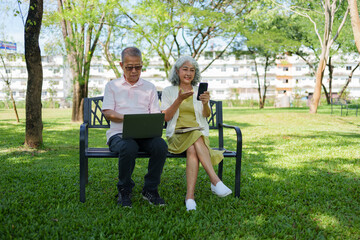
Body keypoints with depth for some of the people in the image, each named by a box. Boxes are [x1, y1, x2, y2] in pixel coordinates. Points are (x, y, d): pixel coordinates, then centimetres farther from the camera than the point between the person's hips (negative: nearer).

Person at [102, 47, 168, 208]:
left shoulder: (149, 87, 19)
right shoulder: (112, 86, 15)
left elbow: (156, 115, 11)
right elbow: (107, 113, 1)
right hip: (119, 134, -2)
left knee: (161, 145, -31)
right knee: (129, 147, -37)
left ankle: (150, 190, -11)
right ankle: (124, 190, -11)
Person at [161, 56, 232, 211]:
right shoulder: (169, 91, 11)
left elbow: (206, 115, 0)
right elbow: (165, 117, -1)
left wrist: (205, 104, -23)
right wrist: (179, 100, -14)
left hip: (199, 133, 1)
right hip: (177, 134, -1)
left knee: (192, 150, -35)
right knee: (195, 139, -36)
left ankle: (190, 195, -42)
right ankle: (216, 181, -42)